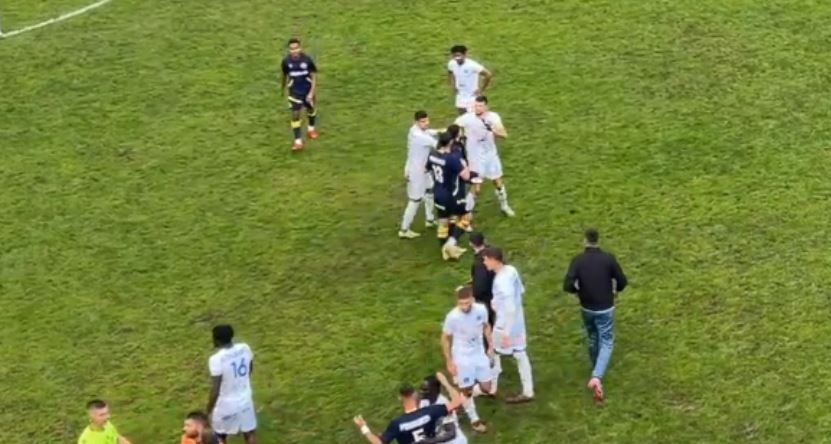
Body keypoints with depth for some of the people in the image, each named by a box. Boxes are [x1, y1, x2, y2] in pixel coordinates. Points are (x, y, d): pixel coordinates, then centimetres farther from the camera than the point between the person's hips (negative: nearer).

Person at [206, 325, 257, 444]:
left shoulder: (216, 359, -28)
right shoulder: (245, 348, -11)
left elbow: (215, 390, -23)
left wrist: (208, 409, -9)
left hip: (225, 405, -5)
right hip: (245, 400, 5)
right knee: (250, 433, 20)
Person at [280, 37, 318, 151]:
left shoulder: (307, 60, -21)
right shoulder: (286, 61, -16)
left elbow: (314, 76, -13)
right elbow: (284, 75, 4)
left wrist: (312, 92, -19)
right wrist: (282, 88, 18)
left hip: (307, 90, 0)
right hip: (294, 92, 0)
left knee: (310, 110, 23)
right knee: (295, 115, -8)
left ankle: (311, 128, 53)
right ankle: (298, 141, -4)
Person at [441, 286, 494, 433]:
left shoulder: (481, 310, -17)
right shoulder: (452, 317, -27)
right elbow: (445, 339, -12)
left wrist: (491, 346, 8)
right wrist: (449, 362, -10)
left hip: (480, 354, 4)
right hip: (462, 358, -4)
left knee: (486, 388, 13)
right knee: (466, 390, 8)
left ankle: (465, 397, 43)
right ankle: (474, 419, 31)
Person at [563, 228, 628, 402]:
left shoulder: (578, 260, -11)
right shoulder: (608, 258, -13)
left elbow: (567, 286, -18)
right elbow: (622, 282, -8)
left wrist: (580, 290, 3)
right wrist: (615, 290, 15)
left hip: (587, 308, 2)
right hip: (605, 309, -2)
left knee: (593, 340, 23)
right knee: (606, 343, 6)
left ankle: (596, 373, 41)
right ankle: (596, 377, -14)